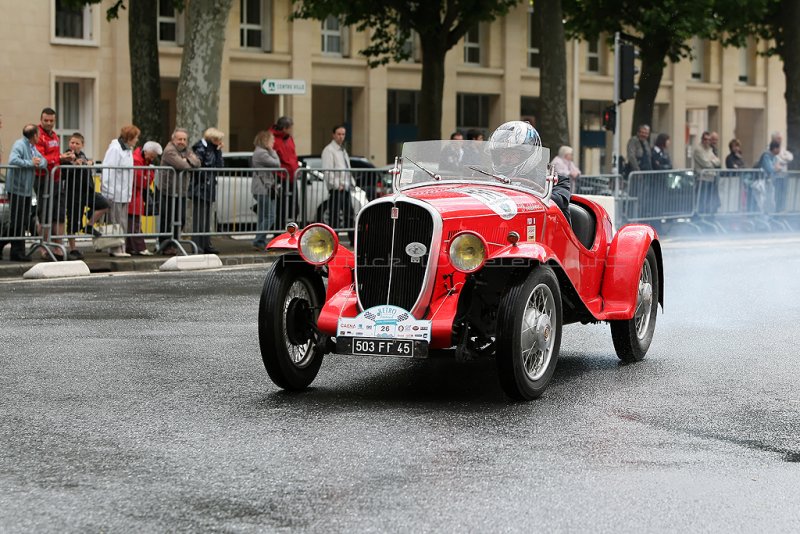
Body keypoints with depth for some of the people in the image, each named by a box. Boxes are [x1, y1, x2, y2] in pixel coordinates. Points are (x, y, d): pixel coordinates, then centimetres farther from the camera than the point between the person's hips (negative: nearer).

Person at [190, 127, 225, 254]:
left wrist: (218, 150, 2)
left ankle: (206, 245, 20)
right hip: (200, 189, -9)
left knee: (206, 219, 14)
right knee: (199, 219, -8)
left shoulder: (212, 149, 16)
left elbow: (220, 165, 8)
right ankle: (197, 245, -7)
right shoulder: (200, 148, -11)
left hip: (209, 188, 9)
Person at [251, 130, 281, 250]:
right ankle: (259, 241, -11)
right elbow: (277, 164, -16)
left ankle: (260, 242, 14)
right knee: (269, 217, -11)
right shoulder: (262, 153, -14)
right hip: (263, 189, -11)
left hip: (263, 189, 11)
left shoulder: (261, 152, 20)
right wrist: (272, 151, -5)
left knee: (263, 217, 12)